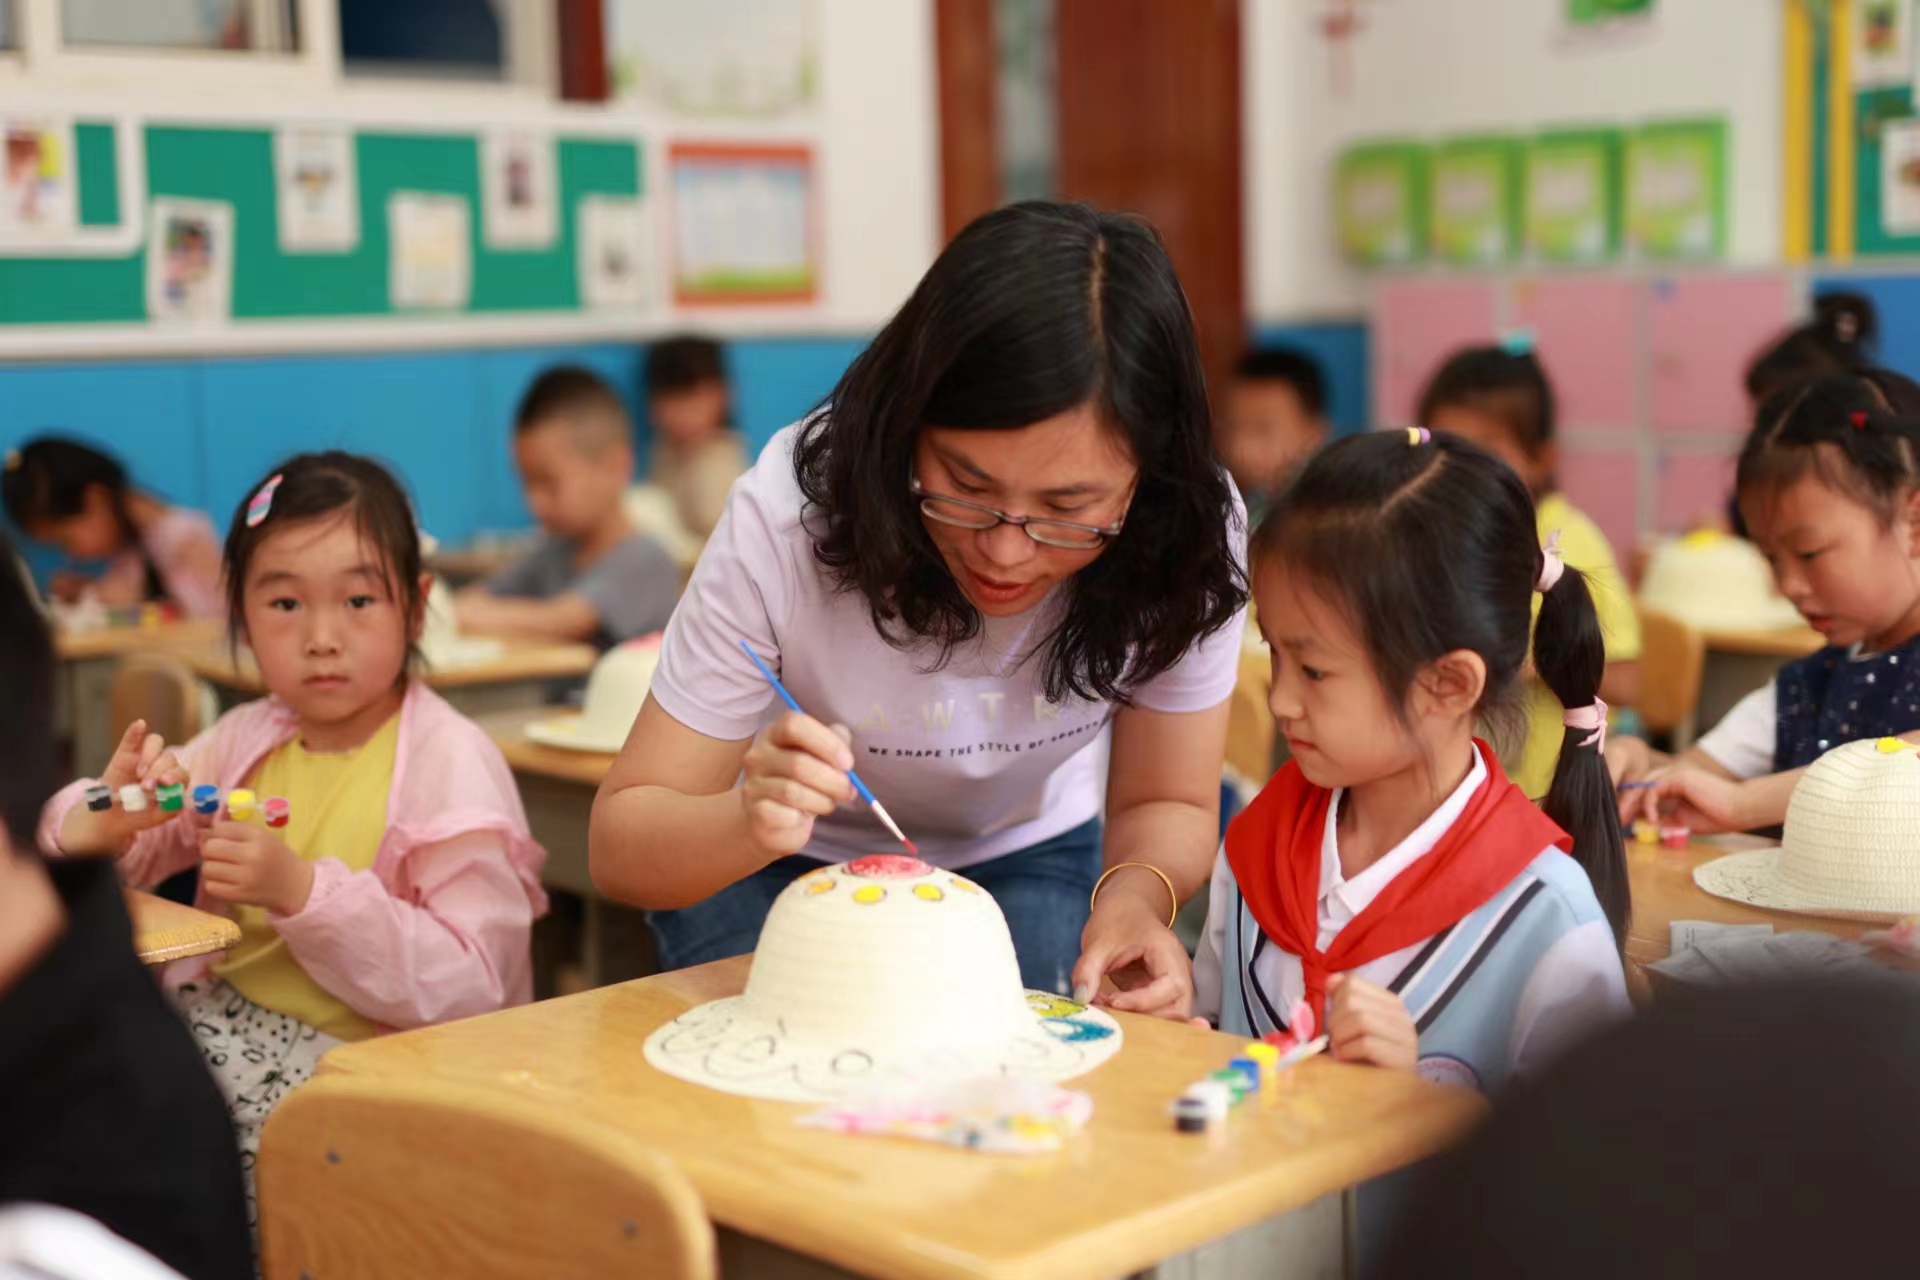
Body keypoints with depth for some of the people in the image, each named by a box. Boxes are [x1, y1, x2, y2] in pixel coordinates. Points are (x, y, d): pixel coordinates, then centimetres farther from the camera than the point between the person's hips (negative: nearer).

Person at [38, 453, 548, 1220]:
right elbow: (72, 846, 10)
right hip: (215, 1013, 6)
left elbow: (472, 985, -18)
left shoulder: (450, 762, -11)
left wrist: (303, 892, -27)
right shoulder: (246, 739, 8)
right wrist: (110, 818, -15)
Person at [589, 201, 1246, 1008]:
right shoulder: (786, 517, -31)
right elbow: (619, 844, -25)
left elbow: (1166, 806, -11)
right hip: (785, 872, 0)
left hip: (1024, 861, 1)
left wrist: (1137, 895, -34)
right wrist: (749, 820, -47)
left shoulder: (1188, 539, -25)